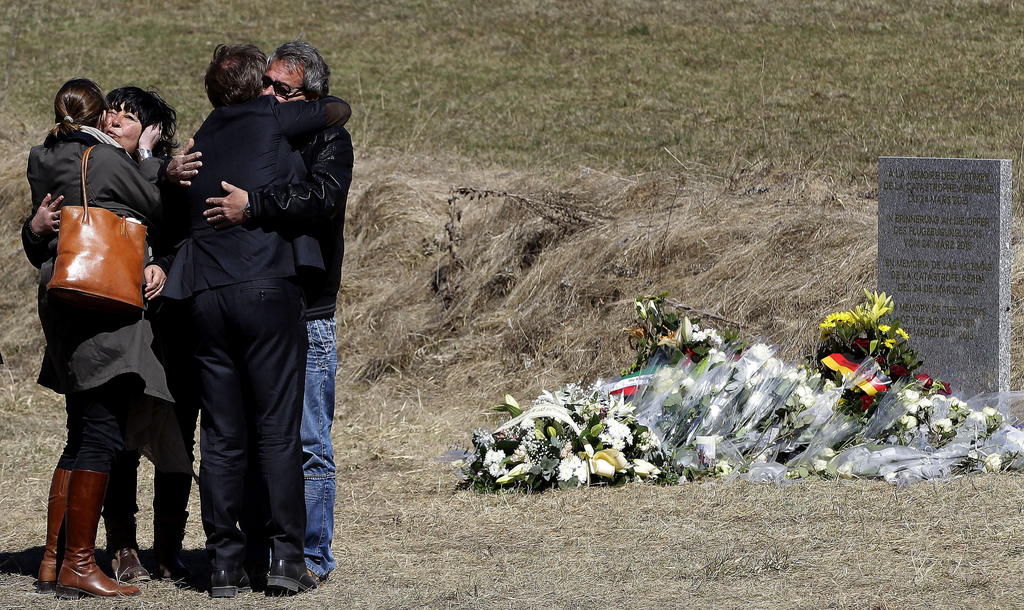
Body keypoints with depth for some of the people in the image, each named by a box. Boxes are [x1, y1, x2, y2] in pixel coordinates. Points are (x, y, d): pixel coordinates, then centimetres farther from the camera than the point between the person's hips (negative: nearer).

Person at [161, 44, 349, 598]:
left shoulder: (203, 140, 18)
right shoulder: (271, 119, 4)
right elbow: (341, 111, 17)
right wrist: (316, 108, 37)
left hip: (206, 296, 5)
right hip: (268, 287, -5)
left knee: (221, 436, 6)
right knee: (278, 432, -1)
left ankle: (224, 565, 4)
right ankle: (286, 558, -4)